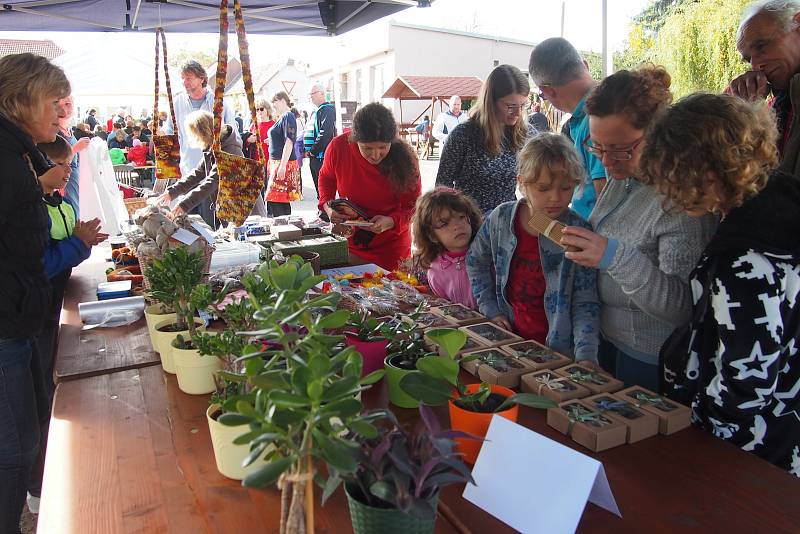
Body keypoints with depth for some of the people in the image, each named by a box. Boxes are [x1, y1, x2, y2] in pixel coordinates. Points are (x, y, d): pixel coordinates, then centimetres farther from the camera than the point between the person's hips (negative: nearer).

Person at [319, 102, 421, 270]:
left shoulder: (405, 158, -19)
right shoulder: (339, 147, -16)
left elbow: (413, 207, -10)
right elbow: (326, 178, 6)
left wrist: (391, 222, -29)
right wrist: (327, 206, -12)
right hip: (349, 241, 2)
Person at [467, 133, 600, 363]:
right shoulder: (500, 218, -4)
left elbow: (585, 304, -10)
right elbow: (475, 261, 13)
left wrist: (586, 356, -23)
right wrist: (491, 310, 5)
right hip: (508, 339, 1)